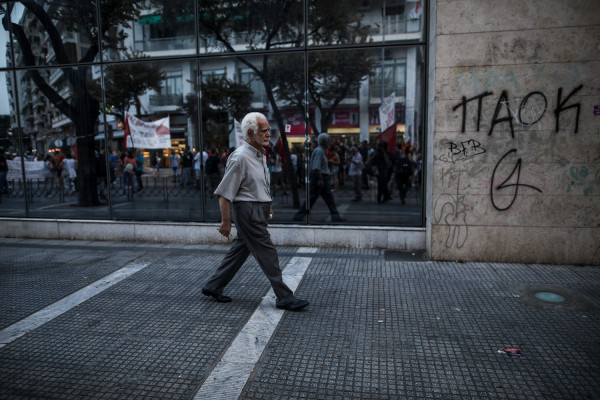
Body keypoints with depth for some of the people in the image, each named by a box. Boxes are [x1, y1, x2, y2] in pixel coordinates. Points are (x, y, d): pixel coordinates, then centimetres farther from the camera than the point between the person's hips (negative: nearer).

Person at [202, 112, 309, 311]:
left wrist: (268, 205, 23)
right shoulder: (240, 157, -18)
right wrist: (226, 222, -17)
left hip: (259, 211, 10)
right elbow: (224, 193, -18)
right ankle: (285, 298, 7)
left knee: (239, 250, 16)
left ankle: (213, 287, 30)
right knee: (267, 253, -4)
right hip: (247, 211, -9)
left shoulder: (260, 154, 12)